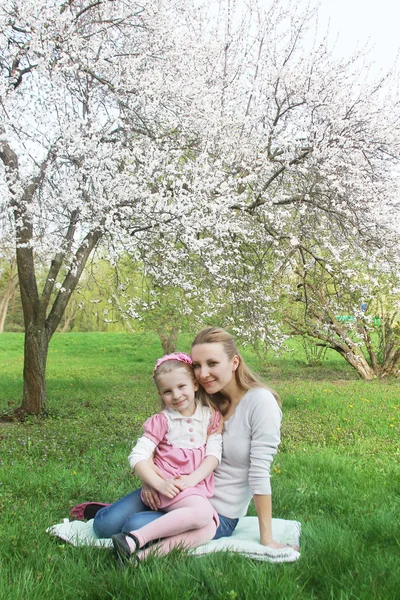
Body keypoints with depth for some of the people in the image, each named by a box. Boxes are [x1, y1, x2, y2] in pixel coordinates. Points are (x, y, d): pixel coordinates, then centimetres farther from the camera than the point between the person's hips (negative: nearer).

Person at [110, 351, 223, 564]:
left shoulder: (211, 417, 10)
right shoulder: (161, 421, 1)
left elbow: (214, 454, 1)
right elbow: (137, 456, -8)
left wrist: (192, 478, -15)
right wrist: (159, 484, -21)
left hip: (198, 489, 4)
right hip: (170, 488, -4)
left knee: (209, 529, -23)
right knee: (202, 513, -30)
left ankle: (146, 554, -30)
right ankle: (134, 540, -31)